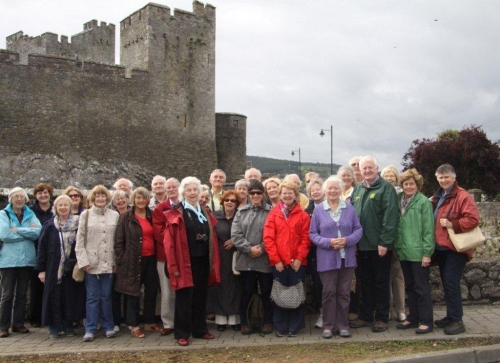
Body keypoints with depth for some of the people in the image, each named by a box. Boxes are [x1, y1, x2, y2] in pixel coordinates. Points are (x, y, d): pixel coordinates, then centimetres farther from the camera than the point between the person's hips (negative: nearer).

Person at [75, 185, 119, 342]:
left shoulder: (114, 215, 5)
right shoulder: (85, 215, 2)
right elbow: (80, 240, 0)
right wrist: (83, 261, -7)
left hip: (108, 263, 1)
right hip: (92, 263, -1)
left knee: (106, 296, 8)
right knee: (92, 297, 3)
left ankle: (108, 327, 18)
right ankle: (90, 329, 11)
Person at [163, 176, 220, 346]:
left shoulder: (205, 214, 13)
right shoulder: (176, 214, -5)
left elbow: (212, 239, 14)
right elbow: (169, 242, -10)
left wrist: (213, 262, 9)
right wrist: (174, 265, -15)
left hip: (203, 261, 6)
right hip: (185, 263, -5)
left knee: (200, 297, 13)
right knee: (184, 298, 1)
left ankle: (200, 329, 24)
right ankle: (182, 333, 11)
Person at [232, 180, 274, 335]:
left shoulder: (271, 212, -1)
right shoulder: (241, 212, 8)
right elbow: (235, 235, 0)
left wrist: (261, 248, -16)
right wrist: (249, 248, -12)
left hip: (265, 260, -2)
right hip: (245, 260, 2)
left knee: (266, 292, 9)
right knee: (246, 292, 9)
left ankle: (267, 322, 25)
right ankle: (244, 322, 24)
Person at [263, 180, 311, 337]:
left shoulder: (303, 215, 4)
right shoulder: (273, 214, 4)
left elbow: (305, 238, -1)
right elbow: (268, 238, -2)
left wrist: (299, 258, -10)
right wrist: (276, 259, -8)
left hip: (297, 262, 0)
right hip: (278, 262, 0)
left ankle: (294, 327, 17)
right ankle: (281, 327, 17)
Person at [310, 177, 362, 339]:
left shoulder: (349, 208, 3)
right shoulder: (318, 210, 0)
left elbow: (358, 229, 4)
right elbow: (313, 234, -1)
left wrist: (347, 240, -15)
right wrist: (329, 242, -16)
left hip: (347, 258, 1)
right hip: (327, 259, -1)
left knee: (344, 292, 8)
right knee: (329, 292, 4)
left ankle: (343, 325, 18)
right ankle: (328, 325, 14)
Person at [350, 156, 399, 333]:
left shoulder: (386, 188, -8)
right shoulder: (357, 189, 13)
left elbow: (390, 217, -15)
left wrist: (384, 242, -19)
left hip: (380, 245, -6)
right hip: (362, 244, 6)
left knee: (381, 283, 6)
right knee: (365, 281, 14)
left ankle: (382, 318, 16)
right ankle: (365, 316, 25)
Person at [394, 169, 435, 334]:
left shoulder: (423, 202, -9)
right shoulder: (399, 201, 8)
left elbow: (428, 229, -12)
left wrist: (427, 253, -14)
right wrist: (396, 247, 6)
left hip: (418, 252, -6)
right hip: (403, 252, 6)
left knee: (422, 288, 1)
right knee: (410, 287, 15)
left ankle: (426, 321, 11)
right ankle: (413, 318, 26)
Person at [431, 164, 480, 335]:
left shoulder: (462, 196, -11)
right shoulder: (438, 197, 15)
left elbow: (473, 219, -21)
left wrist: (452, 224, -24)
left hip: (455, 248, -8)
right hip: (442, 247, 8)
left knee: (451, 283, -8)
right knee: (446, 283, 14)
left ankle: (457, 320, 0)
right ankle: (451, 316, 24)